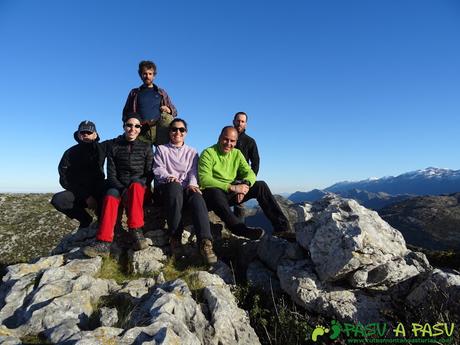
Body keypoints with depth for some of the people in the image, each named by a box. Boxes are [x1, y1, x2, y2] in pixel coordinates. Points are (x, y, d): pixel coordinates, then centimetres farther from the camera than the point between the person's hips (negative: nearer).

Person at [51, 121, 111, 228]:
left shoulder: (101, 148, 1)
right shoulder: (70, 153, -1)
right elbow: (65, 180, -7)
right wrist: (86, 196, -17)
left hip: (98, 191, -1)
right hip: (79, 193, 1)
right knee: (57, 200, -26)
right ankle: (85, 219, -2)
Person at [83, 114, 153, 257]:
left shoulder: (145, 147, 5)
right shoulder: (115, 147, 6)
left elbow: (149, 173, 1)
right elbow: (111, 174, 1)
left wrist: (130, 190, -13)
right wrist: (123, 190, -17)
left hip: (139, 185, -1)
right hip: (118, 185, 1)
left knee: (135, 186, -36)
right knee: (110, 197, -32)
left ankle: (136, 232, -38)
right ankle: (103, 243, -41)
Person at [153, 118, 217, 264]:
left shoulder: (192, 152, 26)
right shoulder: (161, 149, 22)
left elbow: (194, 172, 11)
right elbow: (158, 169, 6)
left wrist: (192, 184, -12)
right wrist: (169, 177, -17)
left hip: (187, 187, 2)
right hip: (168, 186, -1)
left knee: (197, 197, -36)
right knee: (175, 186, -40)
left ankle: (205, 242, -50)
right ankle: (175, 235, -33)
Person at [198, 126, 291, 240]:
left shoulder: (237, 154, 11)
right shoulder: (208, 153, -8)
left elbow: (250, 173, 3)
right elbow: (204, 180, -22)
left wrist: (245, 184, -22)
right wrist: (232, 187, -29)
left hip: (231, 193, 6)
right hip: (213, 192, -5)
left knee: (260, 185, -8)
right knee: (215, 193, -40)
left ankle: (281, 225, -9)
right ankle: (242, 230, -47)